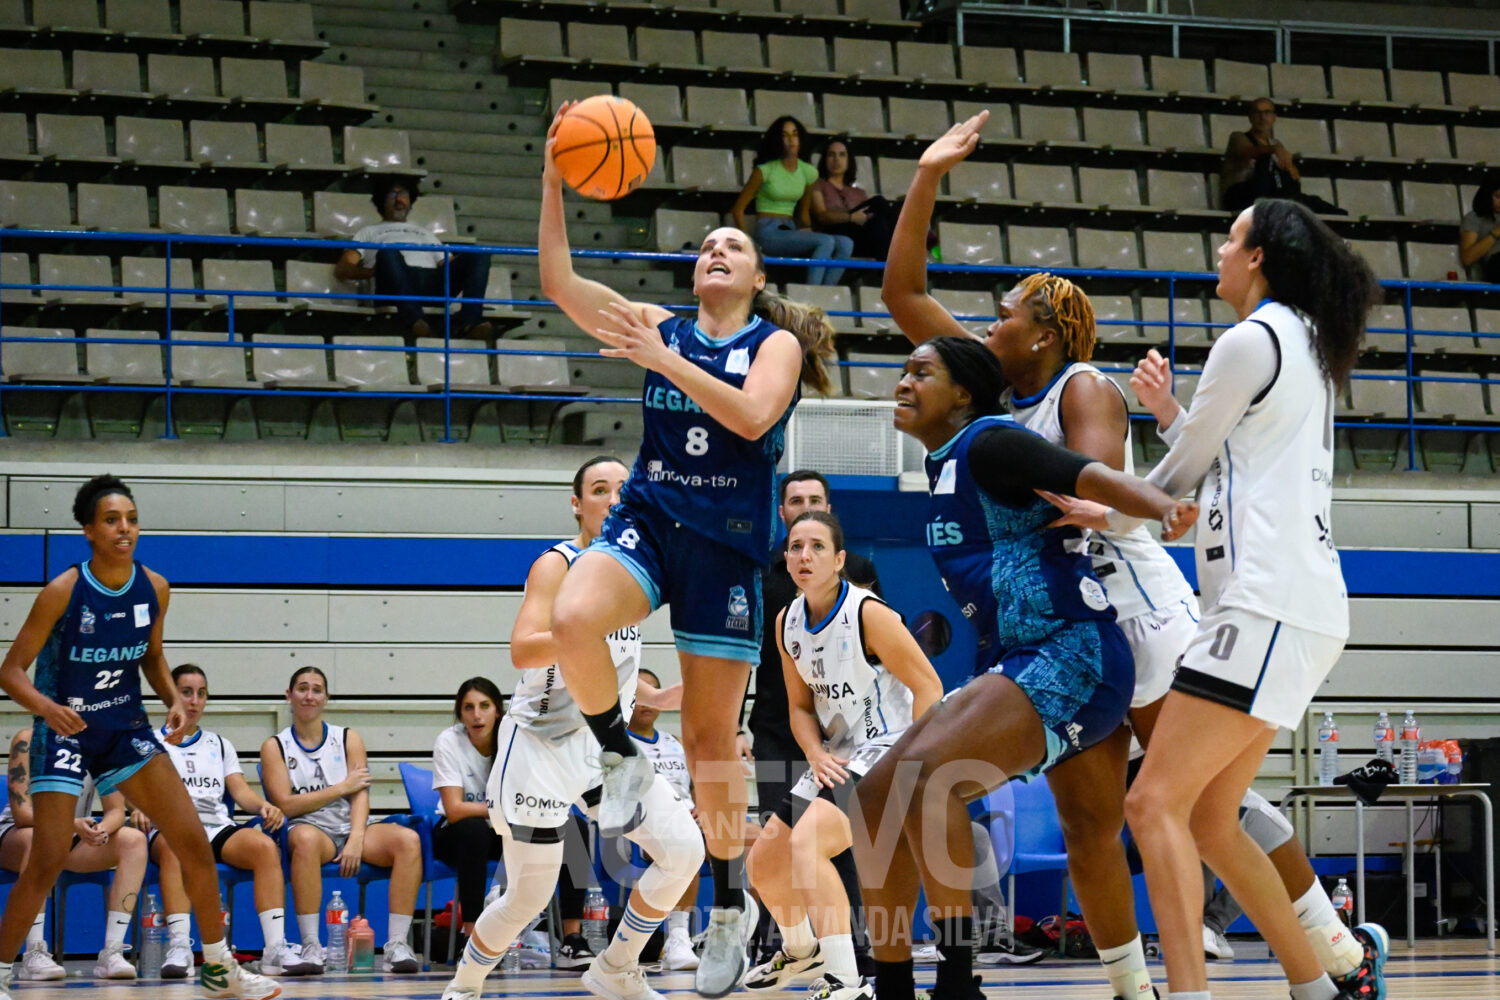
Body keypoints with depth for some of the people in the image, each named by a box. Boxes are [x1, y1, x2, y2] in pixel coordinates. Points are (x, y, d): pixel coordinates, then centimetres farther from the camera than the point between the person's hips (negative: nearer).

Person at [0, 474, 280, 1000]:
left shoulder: (154, 589, -3)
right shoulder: (63, 592, -18)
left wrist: (173, 700, -4)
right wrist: (43, 705, -34)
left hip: (126, 728, 5)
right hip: (65, 730, -5)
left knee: (195, 843, 0)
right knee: (48, 861, -12)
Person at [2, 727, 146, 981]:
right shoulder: (28, 741, -15)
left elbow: (116, 810, -5)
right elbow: (21, 813, -21)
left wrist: (103, 829, -30)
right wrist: (73, 825, -37)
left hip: (76, 839, 4)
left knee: (134, 840, -19)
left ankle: (111, 953, -26)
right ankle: (33, 954, -40)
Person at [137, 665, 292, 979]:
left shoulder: (219, 744, 28)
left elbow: (240, 789, 18)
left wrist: (263, 806, -5)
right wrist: (140, 808, -19)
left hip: (218, 827, 3)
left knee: (266, 846, -29)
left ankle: (275, 950, -37)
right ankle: (179, 948, -49)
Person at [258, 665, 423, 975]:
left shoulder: (349, 739, 14)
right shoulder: (275, 747, 8)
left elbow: (360, 793, 1)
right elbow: (286, 804, -4)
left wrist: (356, 839, -17)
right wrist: (342, 788, -3)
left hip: (353, 830, 3)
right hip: (312, 829, -3)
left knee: (408, 839, -27)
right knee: (304, 837, -40)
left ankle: (396, 944, -30)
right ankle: (311, 948, -41)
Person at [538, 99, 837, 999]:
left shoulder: (777, 343, 3)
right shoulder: (659, 327, 10)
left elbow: (752, 417, -17)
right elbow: (559, 282, 0)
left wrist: (665, 362, -22)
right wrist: (555, 183, -10)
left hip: (726, 544, -2)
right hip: (647, 521, 2)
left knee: (711, 736, 0)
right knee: (572, 621, -33)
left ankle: (733, 902, 17)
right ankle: (623, 758, -7)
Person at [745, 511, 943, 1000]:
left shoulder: (869, 614, -19)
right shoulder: (787, 623, 3)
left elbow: (928, 687, -17)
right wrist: (816, 754, -8)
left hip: (887, 750, -9)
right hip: (836, 757, 9)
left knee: (805, 843, -31)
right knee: (763, 864, 16)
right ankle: (801, 951, 47)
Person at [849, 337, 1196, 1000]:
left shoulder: (988, 444, -7)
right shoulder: (943, 469, 19)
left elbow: (1094, 478, -21)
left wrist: (1165, 510, -38)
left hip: (1074, 660, -10)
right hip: (1016, 668, 10)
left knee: (924, 775, -28)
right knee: (879, 795, 5)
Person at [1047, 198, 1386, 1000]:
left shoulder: (1252, 340, -7)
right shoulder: (1307, 348, 21)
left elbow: (1182, 473, 1)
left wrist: (1108, 516, 17)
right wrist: (1168, 413, 25)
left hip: (1266, 607, -10)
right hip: (1296, 610, 10)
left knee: (1156, 803, -15)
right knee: (1207, 819, 13)